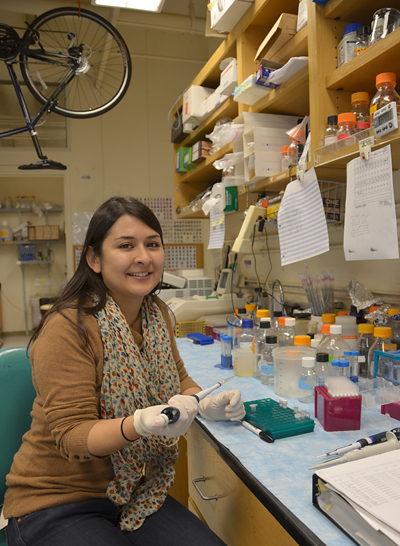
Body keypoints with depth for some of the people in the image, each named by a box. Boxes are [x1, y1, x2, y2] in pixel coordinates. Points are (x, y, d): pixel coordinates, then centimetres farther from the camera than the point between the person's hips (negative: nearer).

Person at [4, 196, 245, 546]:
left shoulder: (157, 313, 0)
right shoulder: (67, 328, -21)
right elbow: (71, 435, -20)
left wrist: (206, 404, -8)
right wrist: (139, 425, -38)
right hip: (56, 505, -5)